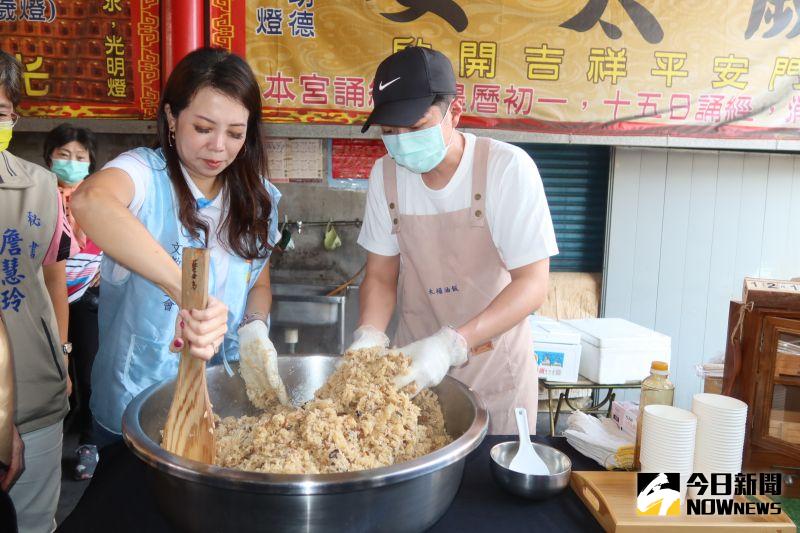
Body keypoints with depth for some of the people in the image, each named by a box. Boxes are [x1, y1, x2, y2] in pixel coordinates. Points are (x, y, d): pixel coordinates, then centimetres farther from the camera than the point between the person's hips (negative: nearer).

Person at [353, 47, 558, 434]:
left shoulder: (507, 168, -19)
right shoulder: (386, 175, -5)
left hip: (494, 367, -3)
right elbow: (381, 275, 1)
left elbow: (533, 284, -21)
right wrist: (369, 335, -19)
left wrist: (451, 344, -34)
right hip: (414, 360, 4)